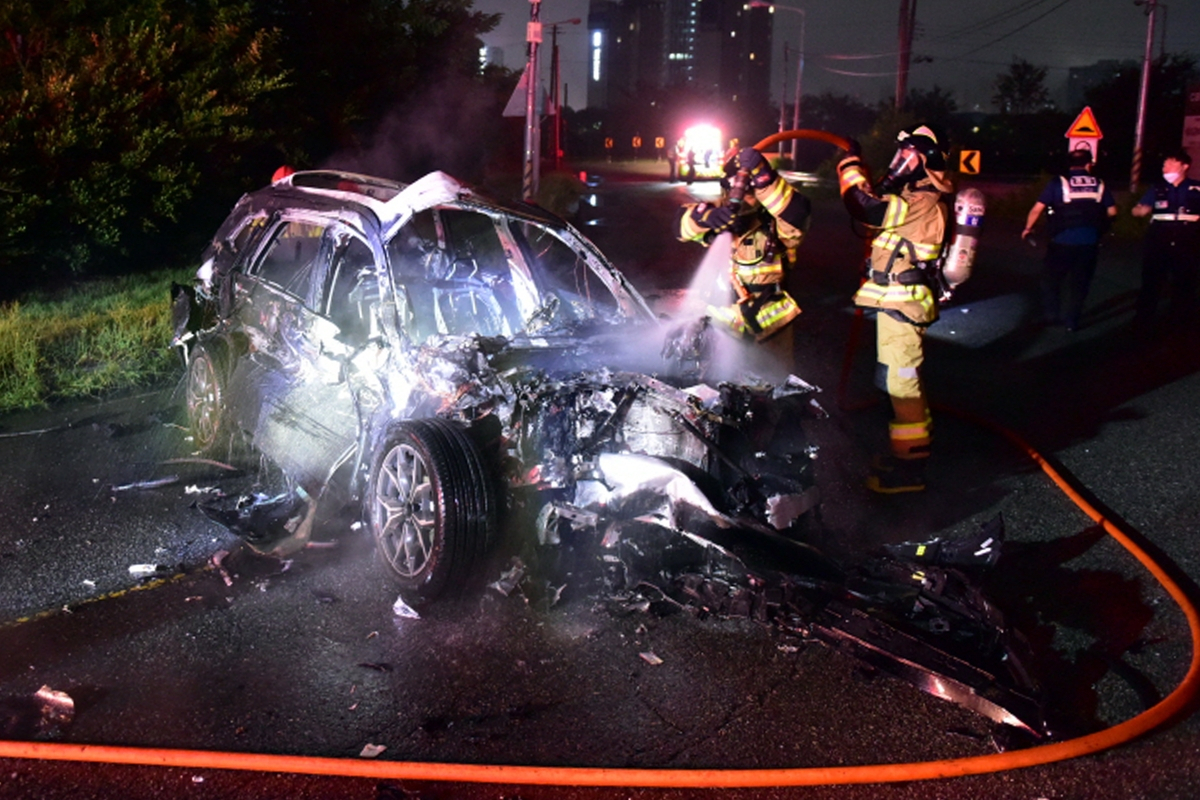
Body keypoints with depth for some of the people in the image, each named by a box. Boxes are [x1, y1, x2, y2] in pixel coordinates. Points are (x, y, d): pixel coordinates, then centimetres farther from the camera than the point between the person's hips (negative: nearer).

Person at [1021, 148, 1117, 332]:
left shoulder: (1058, 183, -1)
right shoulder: (1099, 185, 6)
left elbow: (1037, 208, -4)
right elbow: (1112, 211, 6)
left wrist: (1028, 228, 10)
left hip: (1062, 241, -2)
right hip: (1090, 242, 2)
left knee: (1051, 279, 15)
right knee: (1079, 283, 12)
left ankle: (1051, 316, 17)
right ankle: (1072, 320, 13)